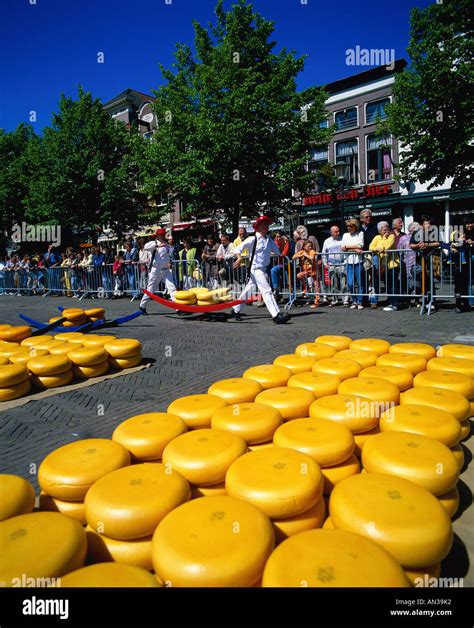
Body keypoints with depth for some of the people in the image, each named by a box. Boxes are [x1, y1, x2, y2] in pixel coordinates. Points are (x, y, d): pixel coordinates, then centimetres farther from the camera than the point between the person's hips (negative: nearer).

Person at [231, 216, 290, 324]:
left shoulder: (269, 240, 8)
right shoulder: (252, 239, -9)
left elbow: (278, 252, 11)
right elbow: (238, 249, -9)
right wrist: (240, 258, -23)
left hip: (263, 268, 7)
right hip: (255, 268, -7)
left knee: (249, 290, 17)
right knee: (267, 291, -14)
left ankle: (236, 310, 31)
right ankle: (276, 315, -17)